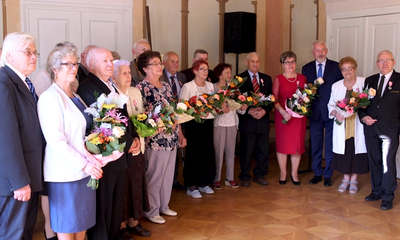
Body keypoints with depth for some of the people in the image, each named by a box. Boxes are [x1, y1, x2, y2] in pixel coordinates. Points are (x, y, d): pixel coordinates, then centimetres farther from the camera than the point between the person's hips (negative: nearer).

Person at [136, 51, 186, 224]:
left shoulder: (166, 86, 13)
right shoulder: (141, 88, -9)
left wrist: (180, 134, 15)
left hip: (172, 138, 7)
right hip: (155, 139, -7)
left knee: (168, 174, 16)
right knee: (154, 176, 4)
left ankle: (164, 205, 32)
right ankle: (152, 211, 19)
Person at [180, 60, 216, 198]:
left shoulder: (210, 86, 13)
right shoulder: (187, 87, -5)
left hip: (208, 123, 6)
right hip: (193, 124, -5)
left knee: (208, 153, 7)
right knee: (194, 154, -2)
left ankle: (204, 183, 21)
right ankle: (191, 186, 10)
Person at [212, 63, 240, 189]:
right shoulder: (213, 87, -3)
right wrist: (220, 108, -23)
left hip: (232, 123, 5)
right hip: (219, 123, -4)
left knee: (231, 151, 9)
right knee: (218, 151, -1)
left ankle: (230, 178, 20)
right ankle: (216, 179, 11)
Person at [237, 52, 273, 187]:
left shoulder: (266, 79, 13)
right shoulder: (240, 78, 0)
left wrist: (264, 110, -8)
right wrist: (249, 111, -16)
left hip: (263, 119, 4)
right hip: (247, 120, -4)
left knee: (263, 150, 7)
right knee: (246, 150, 2)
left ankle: (259, 175, 22)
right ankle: (245, 177, 15)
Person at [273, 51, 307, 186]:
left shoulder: (302, 78, 10)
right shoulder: (278, 79, 1)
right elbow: (274, 99, -5)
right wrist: (283, 112, -19)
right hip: (283, 115, -2)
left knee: (298, 144, 5)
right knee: (282, 144, 3)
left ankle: (294, 173, 18)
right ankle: (283, 173, 16)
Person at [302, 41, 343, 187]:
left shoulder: (336, 67, -1)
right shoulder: (306, 69, 6)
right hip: (315, 112, 2)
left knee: (330, 145, 5)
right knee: (315, 145, 10)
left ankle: (328, 175, 16)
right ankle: (317, 174, 22)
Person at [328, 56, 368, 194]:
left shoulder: (364, 82, 0)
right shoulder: (336, 86, 10)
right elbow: (331, 105, 11)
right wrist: (336, 113, -9)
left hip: (357, 124, -2)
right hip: (342, 125, 2)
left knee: (356, 150, 2)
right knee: (344, 151, 5)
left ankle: (353, 180, 17)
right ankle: (346, 179, 21)